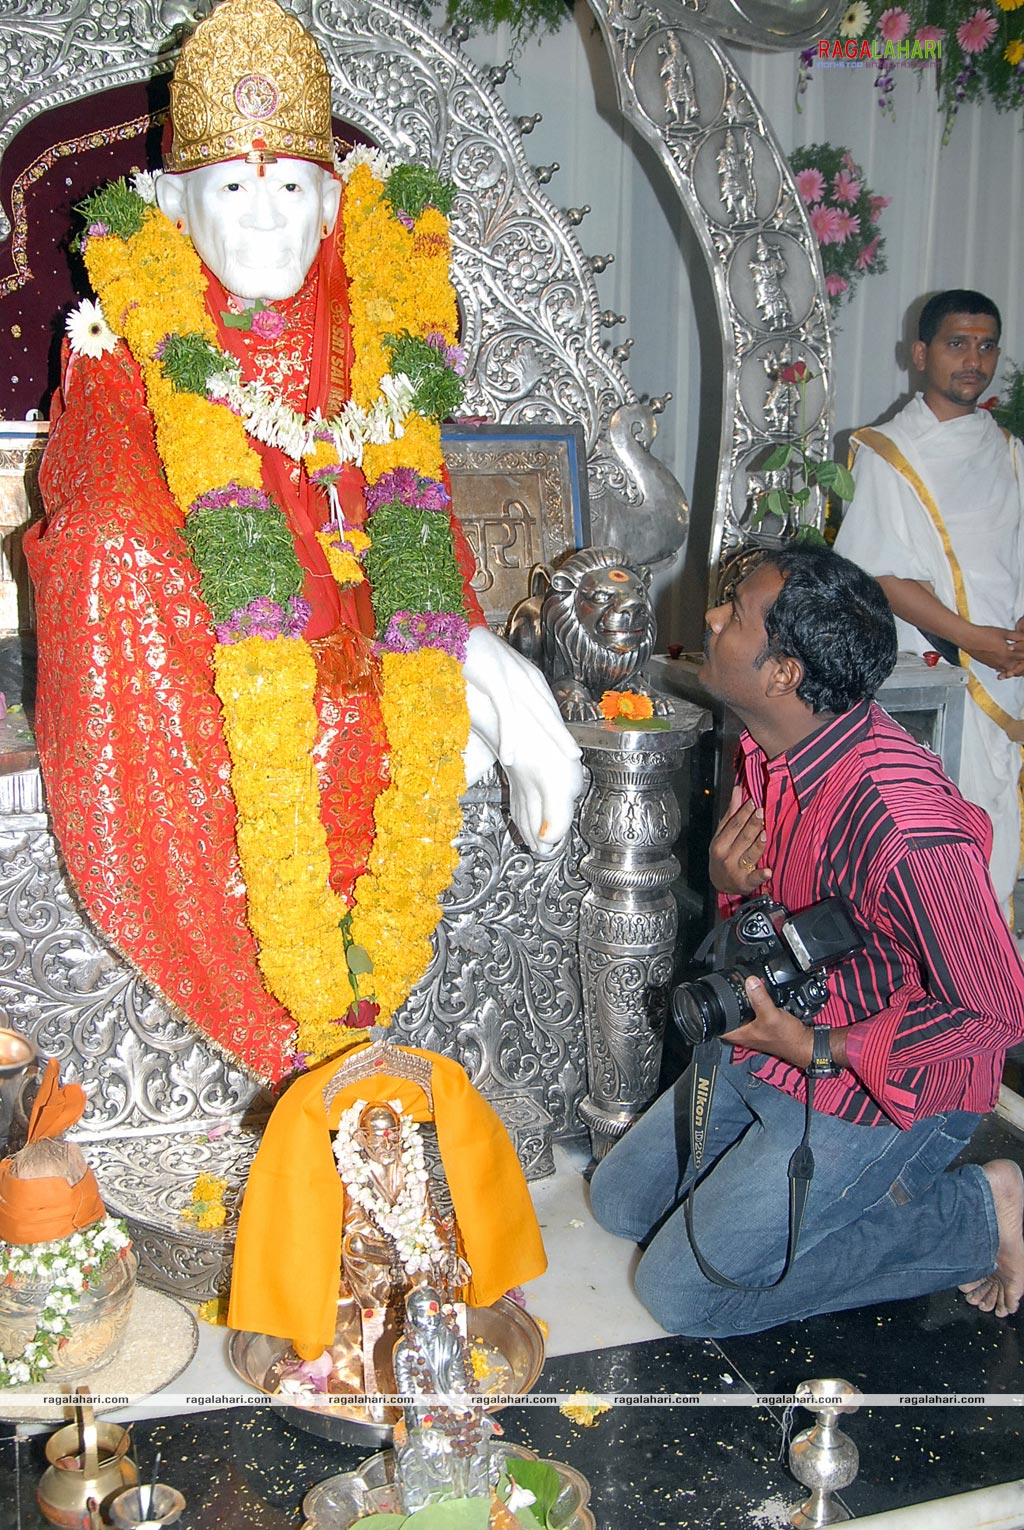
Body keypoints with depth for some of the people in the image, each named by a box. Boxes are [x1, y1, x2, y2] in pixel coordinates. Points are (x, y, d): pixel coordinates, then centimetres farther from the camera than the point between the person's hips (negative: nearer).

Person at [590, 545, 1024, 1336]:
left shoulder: (901, 820, -35)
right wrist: (731, 883, -13)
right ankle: (886, 1193, 16)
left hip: (882, 1089, -9)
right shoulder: (767, 751, -6)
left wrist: (817, 1050, -24)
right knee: (621, 1199, 18)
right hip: (776, 1035, 9)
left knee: (682, 1292, -4)